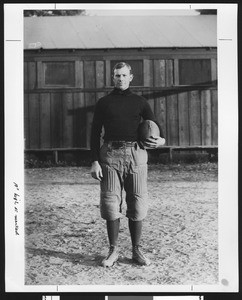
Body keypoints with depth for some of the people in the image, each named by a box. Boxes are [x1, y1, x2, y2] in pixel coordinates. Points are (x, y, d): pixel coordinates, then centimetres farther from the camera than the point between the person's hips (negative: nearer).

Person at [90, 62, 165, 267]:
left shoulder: (140, 102, 14)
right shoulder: (104, 103, 12)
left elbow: (155, 125, 14)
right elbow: (95, 133, 9)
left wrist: (160, 140, -10)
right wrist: (94, 161, -2)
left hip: (136, 154, 1)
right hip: (110, 155, 0)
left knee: (137, 204, 1)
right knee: (111, 204, -2)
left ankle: (137, 251, 13)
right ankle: (113, 251, 10)